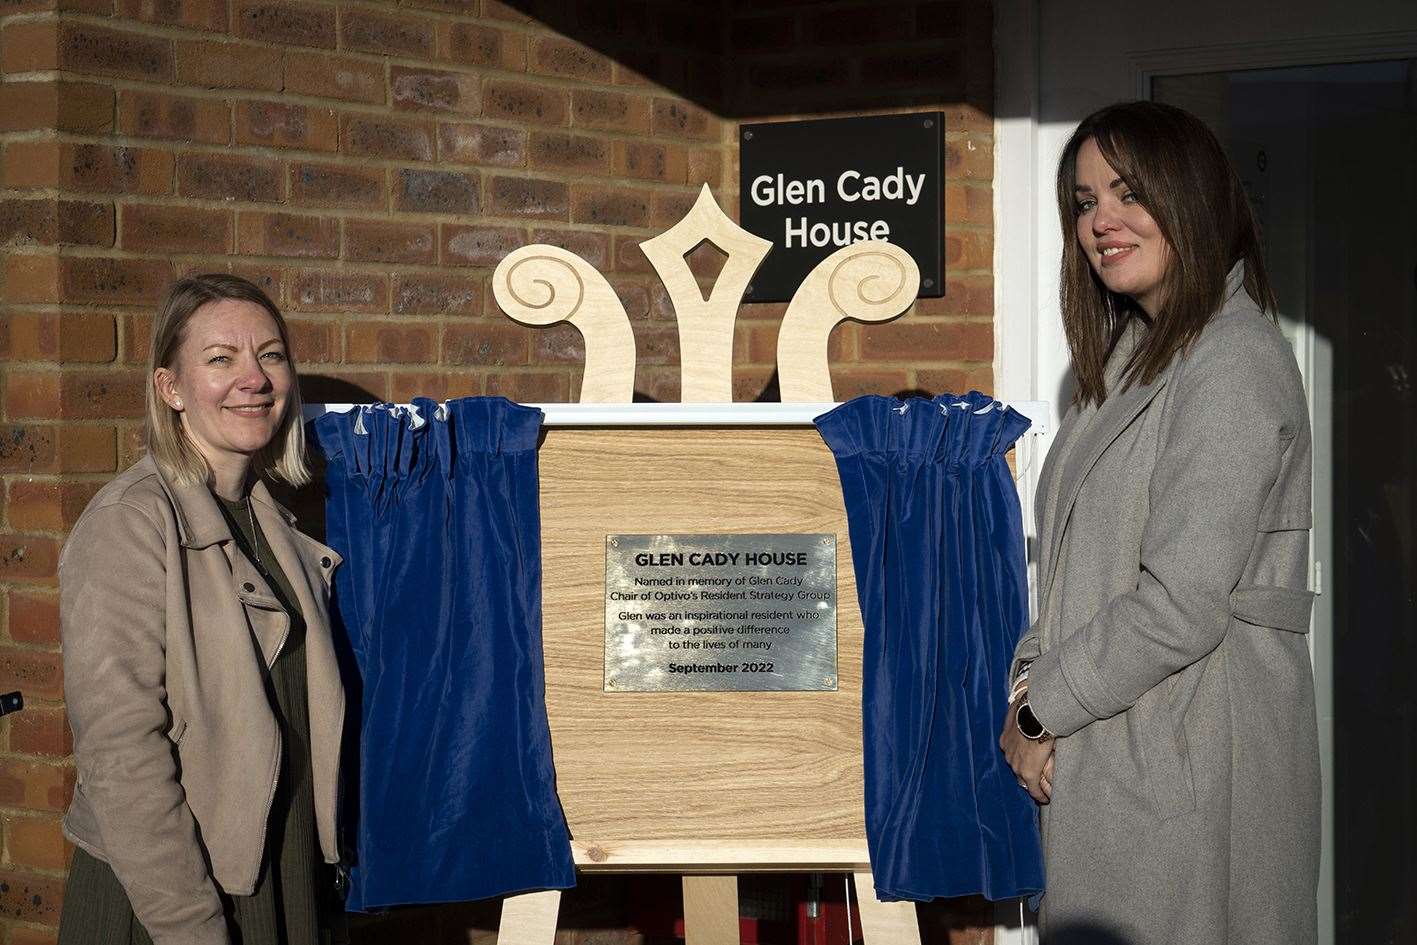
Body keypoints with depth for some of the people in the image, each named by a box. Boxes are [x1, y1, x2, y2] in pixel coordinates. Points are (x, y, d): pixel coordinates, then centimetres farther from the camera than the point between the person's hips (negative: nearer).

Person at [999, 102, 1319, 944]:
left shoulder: (1234, 363, -15)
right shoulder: (1136, 356, 16)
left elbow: (1180, 607, -21)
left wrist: (1042, 711, -11)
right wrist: (1031, 681, 3)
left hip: (1190, 761, -9)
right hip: (1114, 750, 9)